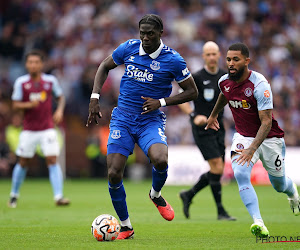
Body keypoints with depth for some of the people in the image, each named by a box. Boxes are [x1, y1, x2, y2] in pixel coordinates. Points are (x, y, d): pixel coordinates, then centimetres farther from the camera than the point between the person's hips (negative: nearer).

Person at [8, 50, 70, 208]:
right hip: (29, 130, 0)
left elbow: (60, 97, 15)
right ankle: (14, 195, 27)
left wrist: (60, 110, -4)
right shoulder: (21, 82, -3)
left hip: (47, 129, 0)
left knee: (53, 161, -12)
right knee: (23, 163, 8)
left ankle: (58, 196, -16)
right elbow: (15, 105, -2)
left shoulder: (51, 80, 0)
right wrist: (29, 104, -21)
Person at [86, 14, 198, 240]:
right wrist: (95, 98, 4)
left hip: (151, 121, -2)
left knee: (160, 160, -31)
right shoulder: (129, 48, 0)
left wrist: (161, 102, -12)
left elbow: (192, 92, 0)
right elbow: (104, 67, 16)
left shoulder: (173, 60, -8)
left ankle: (156, 195, 5)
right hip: (122, 119, 2)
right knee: (114, 174, -8)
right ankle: (126, 227, 12)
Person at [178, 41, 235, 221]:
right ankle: (221, 211, -6)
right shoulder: (197, 78, -8)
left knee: (218, 171, 5)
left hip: (218, 128, 6)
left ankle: (188, 195, 25)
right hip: (202, 130, -6)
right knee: (217, 167, -14)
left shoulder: (225, 77, 7)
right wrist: (194, 115, -22)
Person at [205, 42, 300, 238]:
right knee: (241, 174, -24)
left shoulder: (260, 85, -29)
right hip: (243, 137, 4)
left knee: (280, 185, 13)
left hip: (269, 138, -4)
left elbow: (266, 123, -32)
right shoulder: (225, 82, -10)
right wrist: (214, 114, 35)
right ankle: (258, 222, -28)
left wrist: (252, 149, -44)